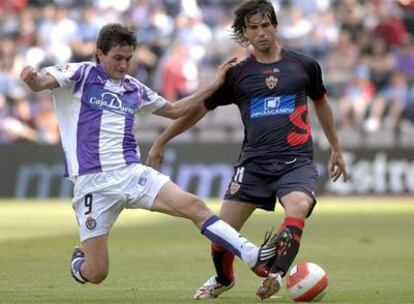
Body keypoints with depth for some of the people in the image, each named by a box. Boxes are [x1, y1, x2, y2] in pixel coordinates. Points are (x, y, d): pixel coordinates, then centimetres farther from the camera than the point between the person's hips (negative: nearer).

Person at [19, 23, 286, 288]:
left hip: (131, 173, 4)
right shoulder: (81, 75, 0)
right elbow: (42, 82, -16)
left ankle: (254, 257, -20)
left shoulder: (134, 89, 16)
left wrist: (215, 85, 25)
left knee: (193, 206, -19)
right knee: (95, 274, -5)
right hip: (93, 182, -4)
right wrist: (31, 79, -41)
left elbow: (174, 110, 30)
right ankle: (79, 260, 33)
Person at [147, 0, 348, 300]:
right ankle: (223, 279, 27)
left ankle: (275, 276, -37)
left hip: (297, 162, -1)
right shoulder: (237, 73, 7)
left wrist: (336, 150, 30)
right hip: (254, 162, 1)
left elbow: (321, 104, 24)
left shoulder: (304, 65, 7)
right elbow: (198, 108, 15)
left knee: (297, 209, -34)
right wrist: (161, 142, 17)